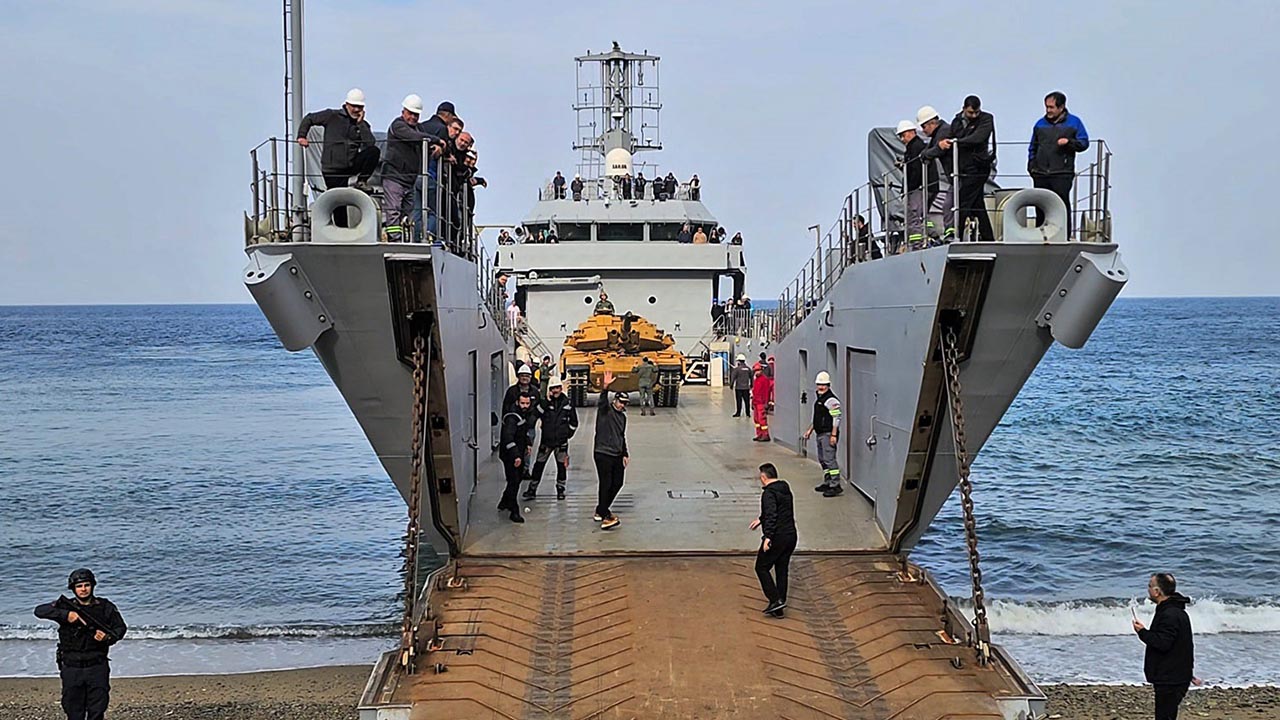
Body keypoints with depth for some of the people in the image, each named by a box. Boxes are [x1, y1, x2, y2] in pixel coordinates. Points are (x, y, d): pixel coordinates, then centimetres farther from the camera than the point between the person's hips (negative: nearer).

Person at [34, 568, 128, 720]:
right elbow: (39, 610, -11)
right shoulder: (66, 605, 1)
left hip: (97, 667, 0)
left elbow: (120, 628, 8)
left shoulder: (105, 607, 3)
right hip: (71, 669, 0)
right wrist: (66, 615, -22)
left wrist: (108, 638, -14)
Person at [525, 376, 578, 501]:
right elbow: (534, 416, -18)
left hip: (561, 441, 1)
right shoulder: (544, 402, -2)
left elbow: (574, 422, 15)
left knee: (562, 466, 8)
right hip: (546, 440, -1)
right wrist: (546, 401, -22)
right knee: (539, 465, 2)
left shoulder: (567, 403, 3)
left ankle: (560, 490, 21)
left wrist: (569, 433, 6)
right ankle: (532, 490, 10)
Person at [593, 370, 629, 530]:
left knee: (617, 483, 12)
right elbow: (602, 400, -28)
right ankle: (605, 517, -11)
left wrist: (625, 454, 15)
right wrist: (605, 387, -47)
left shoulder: (622, 416, 16)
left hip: (617, 455, 8)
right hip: (603, 454, -8)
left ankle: (601, 510, 27)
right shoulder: (605, 410, -5)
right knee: (606, 484, -10)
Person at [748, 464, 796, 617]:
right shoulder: (785, 489, 14)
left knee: (762, 567, 5)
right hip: (791, 535, 9)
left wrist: (767, 537, -30)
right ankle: (779, 609, 16)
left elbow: (771, 516, -26)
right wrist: (760, 520, 40)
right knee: (782, 570, 13)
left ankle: (775, 600, -5)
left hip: (777, 537, -9)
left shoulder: (769, 493, -15)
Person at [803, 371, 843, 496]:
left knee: (829, 459, -13)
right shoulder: (818, 397, 17)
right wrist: (810, 430, 26)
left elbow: (836, 418, -18)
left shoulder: (831, 400, -14)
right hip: (820, 434, 10)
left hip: (828, 434, -10)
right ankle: (827, 483, 26)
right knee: (822, 459, 16)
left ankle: (835, 486, -13)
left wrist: (834, 435, -23)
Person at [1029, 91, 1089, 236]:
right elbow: (1033, 147, 21)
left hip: (1062, 175, -4)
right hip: (1040, 175, 4)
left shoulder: (1074, 122, 6)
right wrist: (1031, 166, 10)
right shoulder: (1040, 124, 16)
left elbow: (1084, 143, 4)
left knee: (1062, 205, -8)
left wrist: (1069, 142, -14)